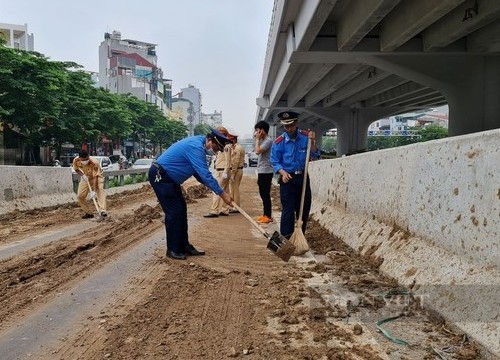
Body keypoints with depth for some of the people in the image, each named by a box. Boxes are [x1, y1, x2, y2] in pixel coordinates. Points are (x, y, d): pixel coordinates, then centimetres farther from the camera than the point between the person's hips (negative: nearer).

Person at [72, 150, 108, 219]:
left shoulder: (94, 163, -37)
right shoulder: (76, 161, -24)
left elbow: (95, 177, -37)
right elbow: (76, 169, -2)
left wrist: (94, 191, -44)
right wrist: (82, 175, -22)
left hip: (97, 176, -5)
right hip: (85, 177, 5)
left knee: (100, 189, -31)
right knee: (80, 196, -3)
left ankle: (103, 211, -42)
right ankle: (89, 213, 12)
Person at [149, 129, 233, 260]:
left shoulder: (198, 144, 9)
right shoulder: (196, 147, -23)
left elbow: (200, 173, 13)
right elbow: (205, 175, -28)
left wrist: (217, 189, 3)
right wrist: (222, 194, -23)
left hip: (169, 178, 11)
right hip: (159, 176, -11)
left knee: (181, 209, 10)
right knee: (174, 211, -10)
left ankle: (184, 246, 16)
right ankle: (173, 250, 0)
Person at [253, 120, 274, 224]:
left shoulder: (268, 141, -12)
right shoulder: (263, 141, 18)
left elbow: (258, 151, -24)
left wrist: (257, 139, -12)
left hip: (266, 172, -10)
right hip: (262, 171, 10)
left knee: (265, 194, -7)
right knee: (263, 194, 13)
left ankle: (268, 216, -3)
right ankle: (266, 214, 19)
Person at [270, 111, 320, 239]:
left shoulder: (306, 136, 0)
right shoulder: (279, 142, -5)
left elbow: (315, 155, 0)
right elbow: (275, 162, -2)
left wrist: (312, 142, -15)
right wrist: (283, 172, -19)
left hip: (303, 177, 3)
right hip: (287, 178, -3)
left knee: (305, 208, 11)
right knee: (288, 209, -6)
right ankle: (286, 238, -1)